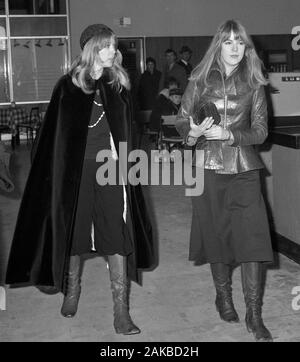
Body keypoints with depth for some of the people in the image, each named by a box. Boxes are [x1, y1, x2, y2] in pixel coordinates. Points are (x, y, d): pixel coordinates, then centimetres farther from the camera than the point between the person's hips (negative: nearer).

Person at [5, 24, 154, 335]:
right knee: (72, 233, 11)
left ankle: (121, 312, 3)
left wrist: (118, 153, -1)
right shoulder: (69, 86, -3)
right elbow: (58, 136, -2)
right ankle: (72, 291, 36)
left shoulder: (118, 85, 6)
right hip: (76, 170, -1)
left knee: (118, 237, -3)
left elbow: (124, 131, 11)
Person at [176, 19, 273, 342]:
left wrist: (228, 135, -15)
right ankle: (223, 297, 30)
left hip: (244, 170, 0)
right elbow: (181, 121, 7)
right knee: (216, 235, 7)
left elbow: (260, 131, 1)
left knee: (252, 238, -6)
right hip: (209, 169, 0)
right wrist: (193, 130, -16)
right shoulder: (200, 80, 3)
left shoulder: (253, 84, 3)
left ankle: (254, 314, 3)